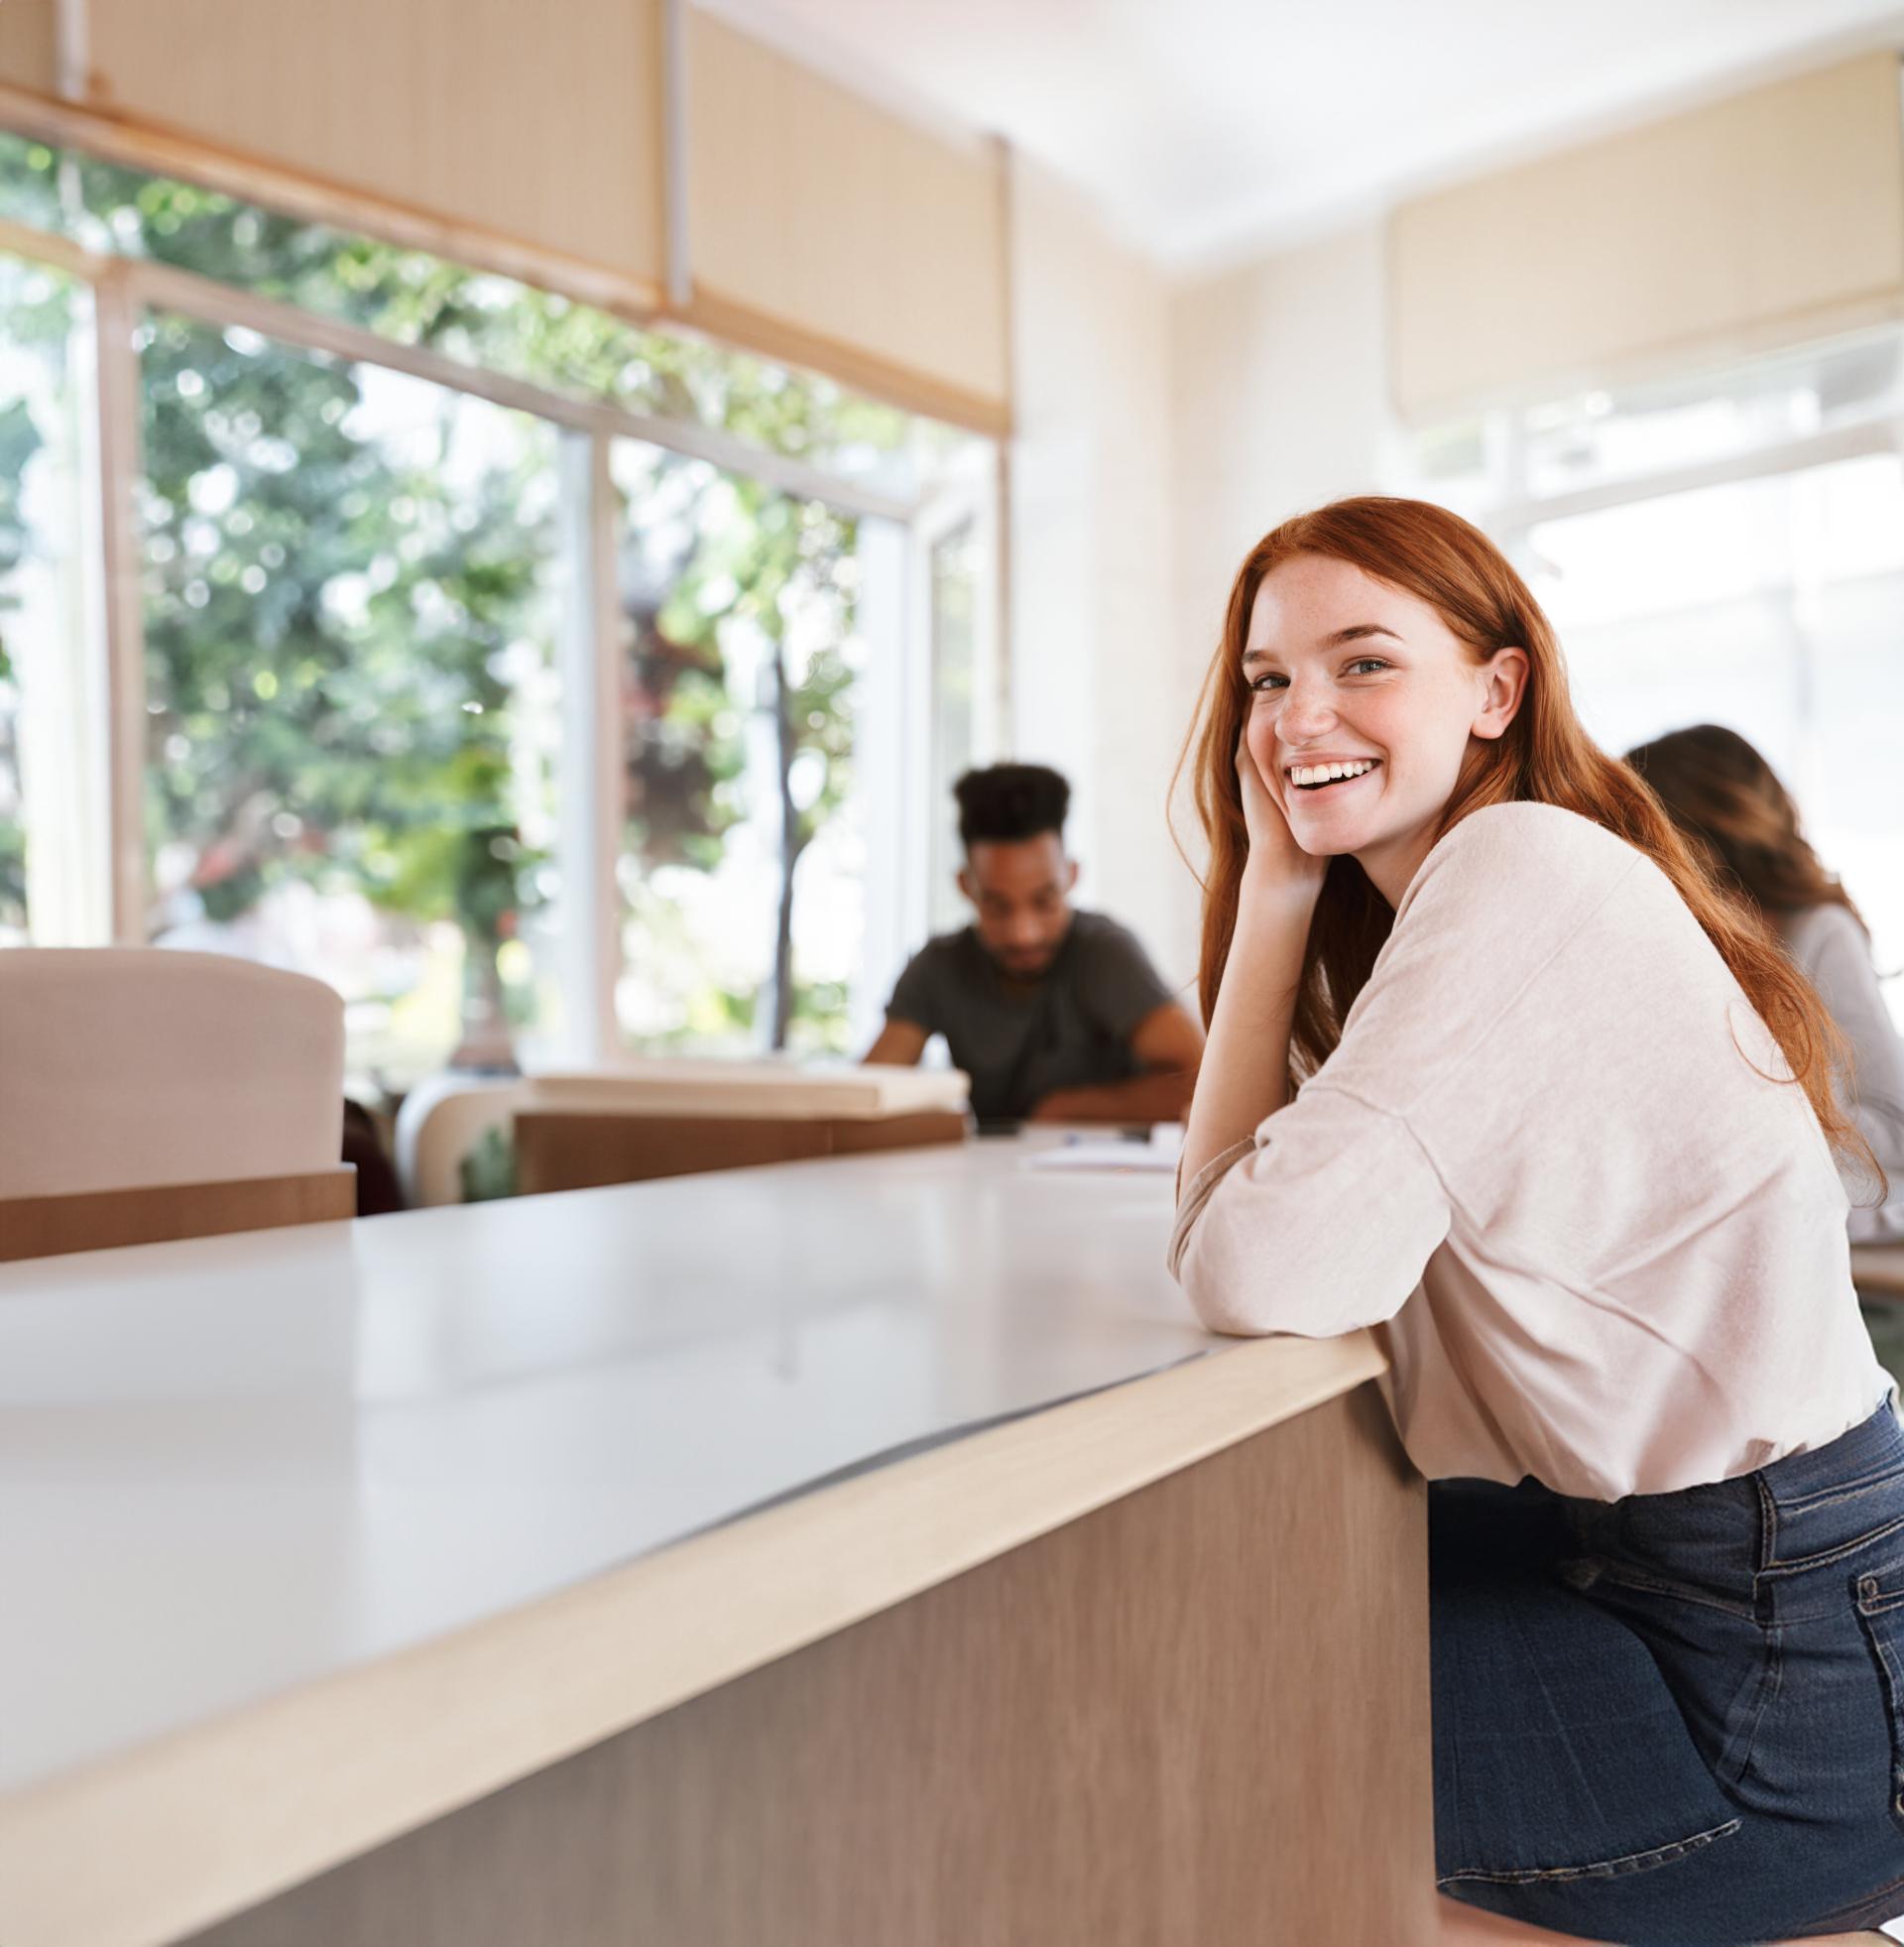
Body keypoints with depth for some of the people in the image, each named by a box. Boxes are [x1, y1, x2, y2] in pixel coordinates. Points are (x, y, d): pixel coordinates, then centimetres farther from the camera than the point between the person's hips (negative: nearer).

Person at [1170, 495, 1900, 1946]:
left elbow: (1256, 1275, -28)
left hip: (1781, 1691, -8)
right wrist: (1276, 885, -7)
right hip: (1619, 1526, 9)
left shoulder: (1523, 865, -23)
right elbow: (1227, 1229, -2)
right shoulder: (1388, 909, 6)